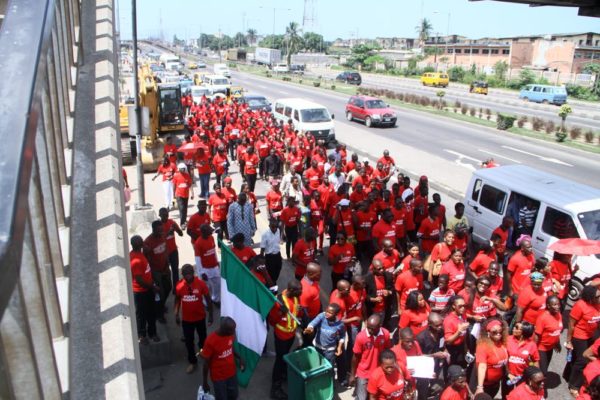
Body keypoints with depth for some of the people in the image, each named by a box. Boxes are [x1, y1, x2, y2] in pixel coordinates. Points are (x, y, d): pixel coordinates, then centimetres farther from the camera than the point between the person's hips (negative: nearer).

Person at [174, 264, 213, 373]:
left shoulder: (201, 283, -18)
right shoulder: (179, 285, -13)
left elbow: (208, 300, -8)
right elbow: (177, 300, 3)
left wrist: (210, 315, -6)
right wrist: (176, 315, 3)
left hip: (200, 317, -1)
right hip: (186, 319, 1)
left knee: (203, 338, 19)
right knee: (189, 341, 12)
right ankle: (192, 362, 32)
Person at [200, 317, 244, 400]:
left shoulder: (230, 334, -12)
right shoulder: (210, 341, -28)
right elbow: (206, 363, -17)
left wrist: (239, 358, -5)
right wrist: (205, 382, -9)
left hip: (231, 373, 5)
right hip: (218, 377, -5)